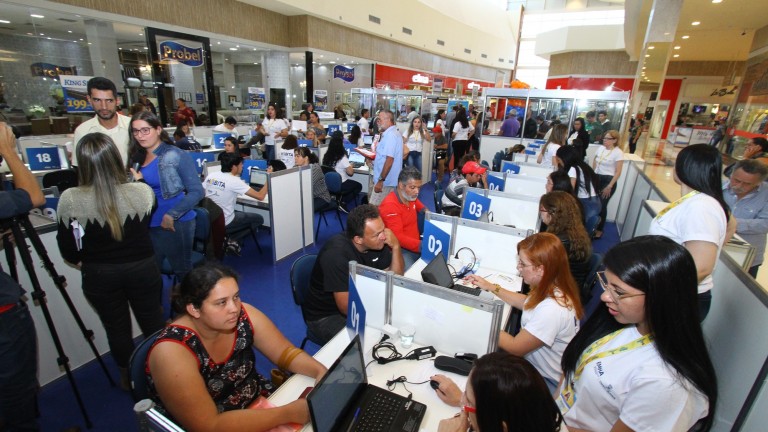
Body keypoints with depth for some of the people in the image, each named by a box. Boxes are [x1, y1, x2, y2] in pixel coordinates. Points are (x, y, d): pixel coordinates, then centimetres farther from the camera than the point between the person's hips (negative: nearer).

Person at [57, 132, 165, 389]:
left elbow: (68, 252, -7)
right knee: (153, 324, 18)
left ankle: (129, 378, 39)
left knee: (117, 329, 19)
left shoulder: (69, 200, -16)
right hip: (142, 270, 0)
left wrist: (87, 265, 13)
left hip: (99, 277, 0)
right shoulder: (142, 191, -17)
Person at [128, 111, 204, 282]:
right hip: (148, 225, 6)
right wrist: (135, 182, -8)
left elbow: (197, 191, -17)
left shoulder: (177, 156, -11)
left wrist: (171, 215, -20)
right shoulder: (138, 158, 7)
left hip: (175, 224, -6)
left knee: (182, 271, 10)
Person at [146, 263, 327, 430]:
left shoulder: (244, 316, -14)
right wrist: (288, 413, -31)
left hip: (259, 401, 4)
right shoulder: (172, 352, -25)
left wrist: (320, 371, -26)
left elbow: (286, 352, -7)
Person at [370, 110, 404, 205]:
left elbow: (389, 160, -26)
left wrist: (381, 180, -25)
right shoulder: (392, 133, 16)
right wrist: (374, 158, 16)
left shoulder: (390, 135, -18)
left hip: (385, 181, -11)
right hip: (389, 180, 11)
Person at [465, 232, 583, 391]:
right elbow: (525, 302, 15)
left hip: (546, 382, -8)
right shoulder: (553, 288, -8)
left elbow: (514, 347, -24)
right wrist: (491, 287, 11)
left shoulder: (551, 309, -35)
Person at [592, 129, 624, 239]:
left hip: (608, 180, -4)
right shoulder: (600, 148, 6)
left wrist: (609, 186, -15)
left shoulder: (618, 153, -9)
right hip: (596, 178, 4)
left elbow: (618, 172, -11)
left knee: (602, 205, 0)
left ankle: (599, 229, 17)